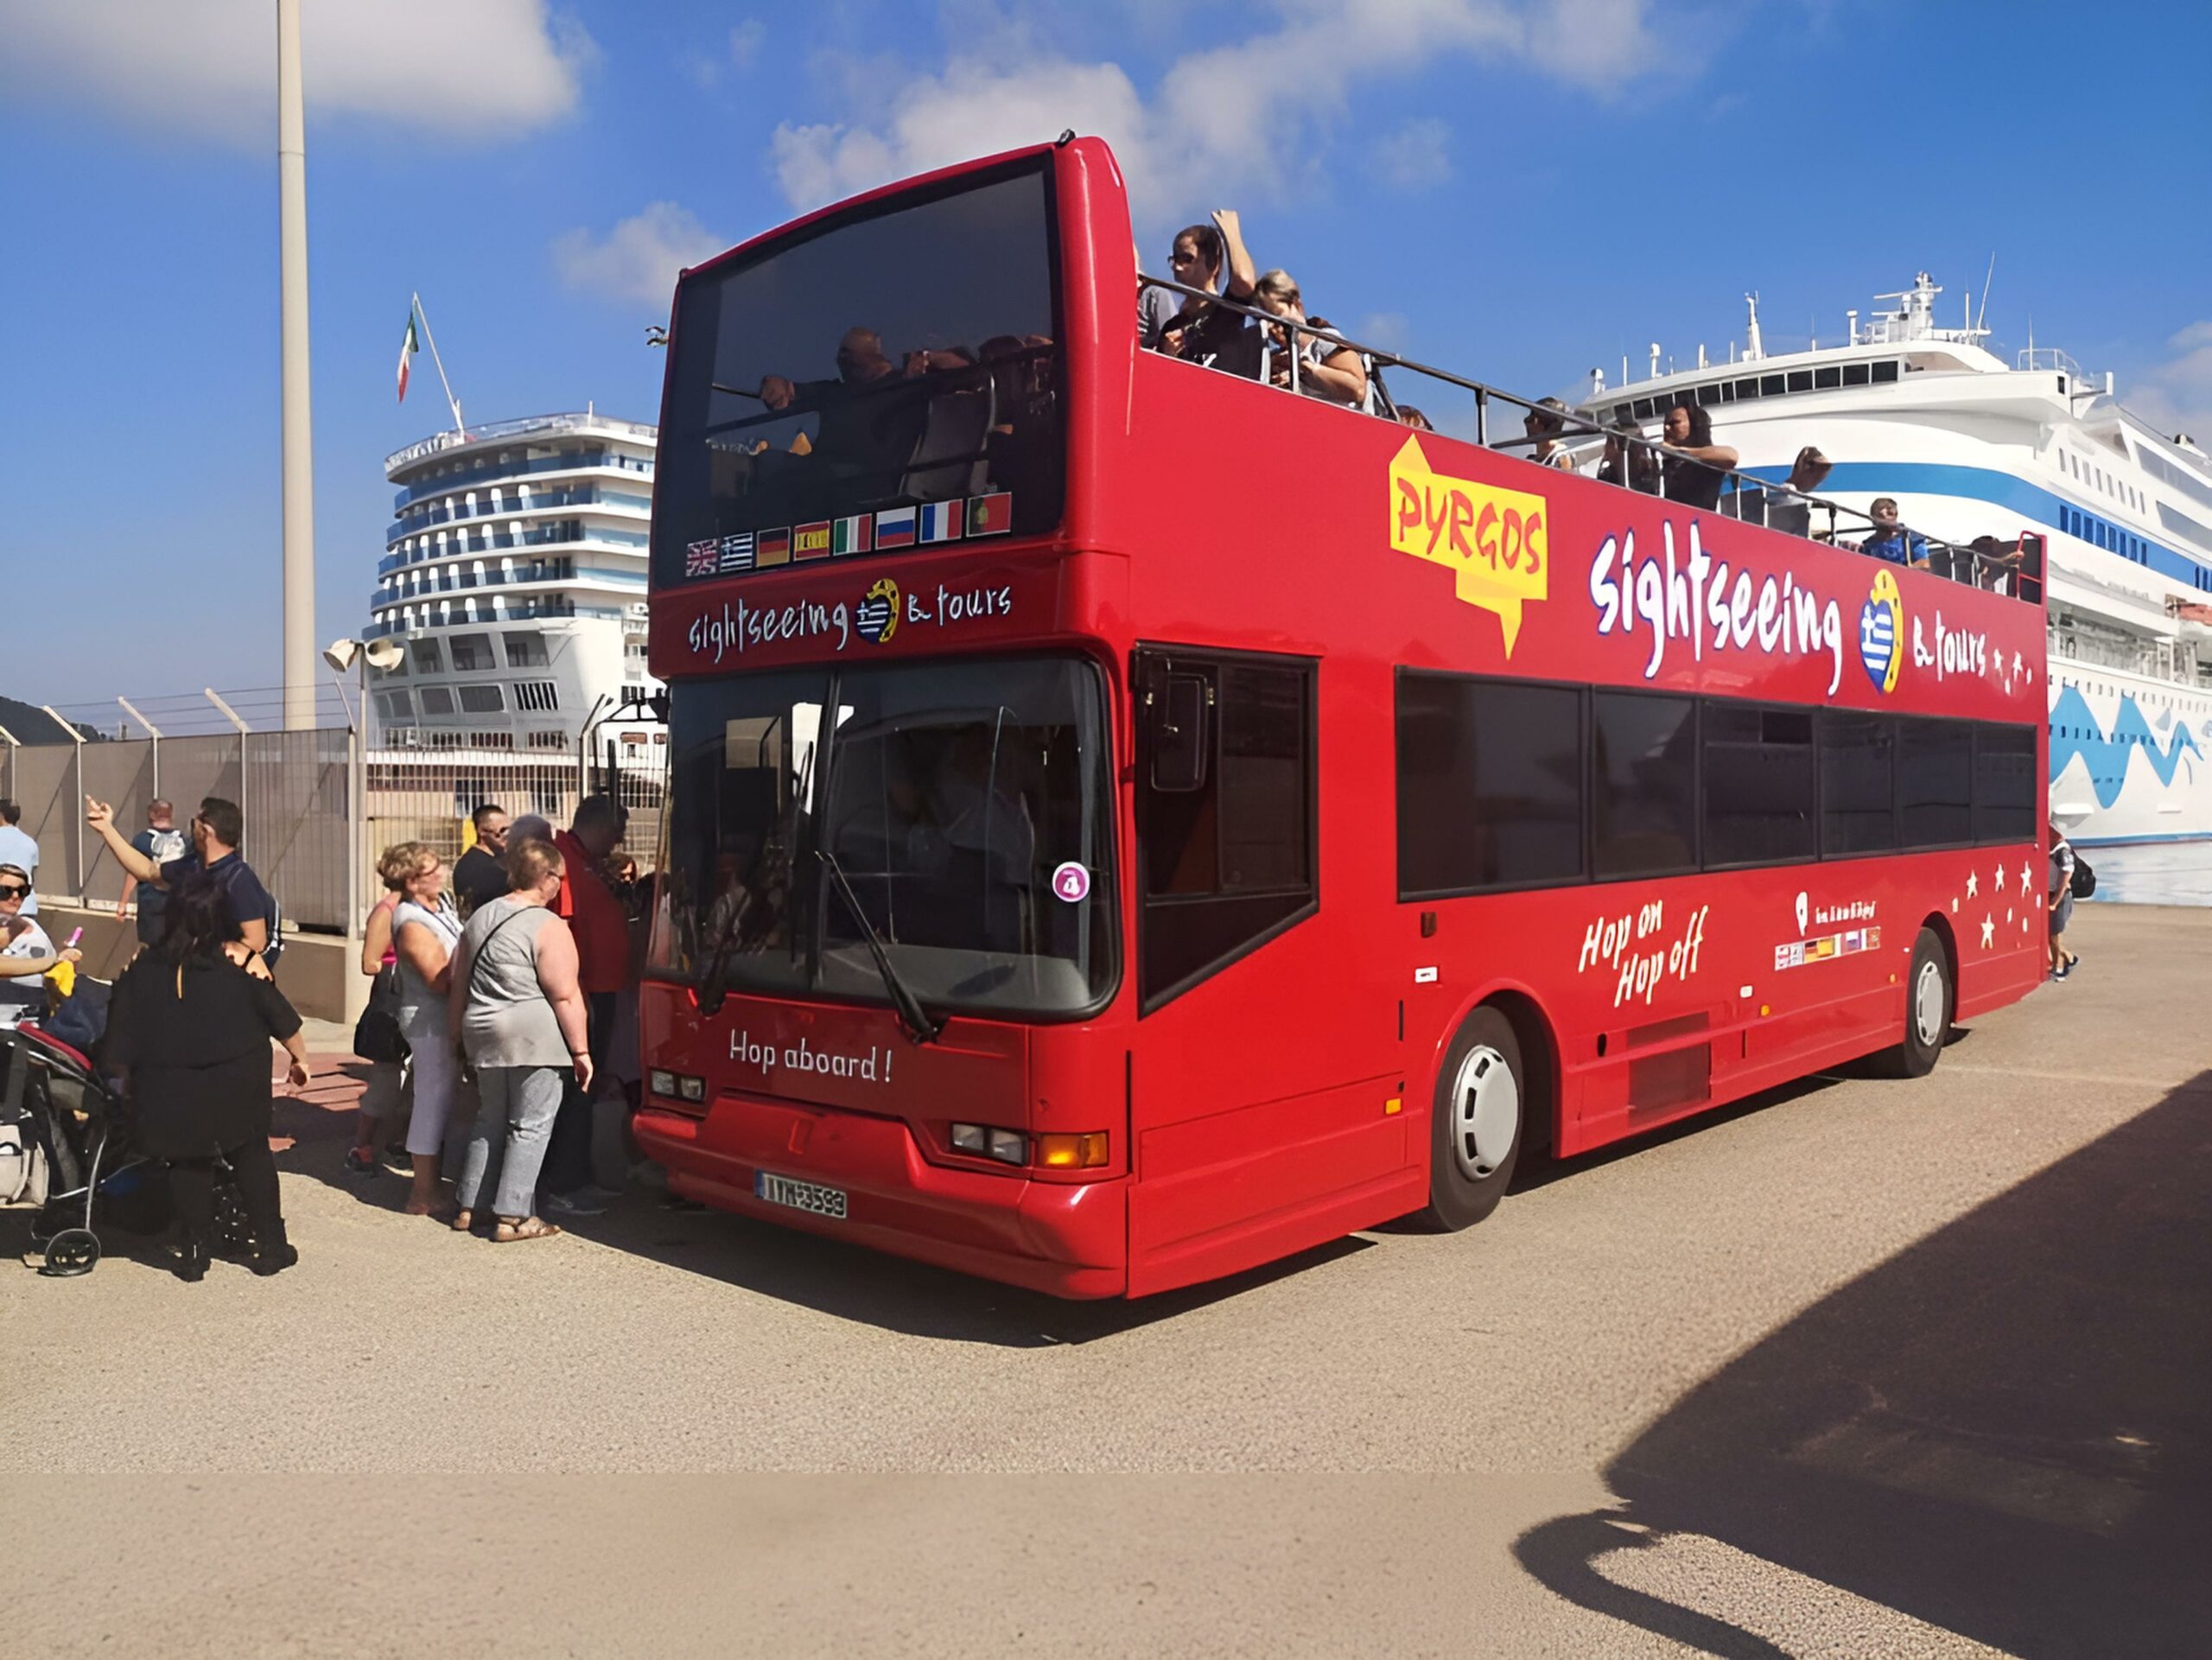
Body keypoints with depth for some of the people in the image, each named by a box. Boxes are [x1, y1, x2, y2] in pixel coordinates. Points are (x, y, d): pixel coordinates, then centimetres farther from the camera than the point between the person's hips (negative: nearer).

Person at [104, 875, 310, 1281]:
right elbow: (281, 1018, -2)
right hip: (236, 1089, -1)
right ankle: (270, 1246, 18)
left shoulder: (141, 969, -7)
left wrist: (128, 1080, 14)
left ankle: (193, 1253, 22)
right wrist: (300, 1058, 14)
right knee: (251, 1157, 15)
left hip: (170, 1095, 1)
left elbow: (120, 1047, -3)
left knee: (188, 1165, 17)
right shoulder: (239, 962, -10)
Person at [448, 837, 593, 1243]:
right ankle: (513, 1216, 2)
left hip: (484, 1037, 7)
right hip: (536, 1039, -7)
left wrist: (458, 1035, 27)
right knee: (531, 1126, 1)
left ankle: (467, 1207, 24)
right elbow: (565, 996, -15)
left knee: (490, 1121, 19)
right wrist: (581, 1050, -11)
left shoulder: (480, 918, 11)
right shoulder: (549, 928, -12)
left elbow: (459, 986, 17)